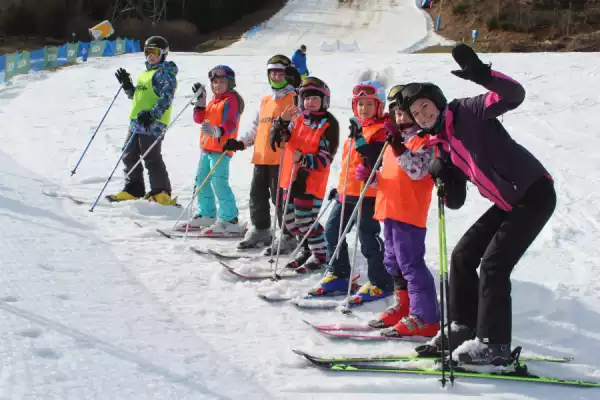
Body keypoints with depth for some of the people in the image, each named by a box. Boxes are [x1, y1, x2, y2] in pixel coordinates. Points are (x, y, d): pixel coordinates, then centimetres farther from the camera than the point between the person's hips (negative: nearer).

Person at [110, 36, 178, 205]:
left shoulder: (166, 72, -7)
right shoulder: (146, 72, 21)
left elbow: (166, 97, -19)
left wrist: (152, 114, -30)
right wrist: (126, 84, 10)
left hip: (152, 123, -9)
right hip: (137, 121, 9)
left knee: (151, 158, -8)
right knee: (129, 156, 11)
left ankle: (161, 194, -1)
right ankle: (133, 190, 20)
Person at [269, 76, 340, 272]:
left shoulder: (329, 123, -9)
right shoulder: (298, 119, 8)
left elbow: (326, 158, -14)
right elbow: (276, 140, 3)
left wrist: (304, 160, -29)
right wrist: (282, 121, -13)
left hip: (311, 181, -7)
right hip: (291, 177, 7)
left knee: (305, 220, -6)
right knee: (290, 219, 14)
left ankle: (320, 255, 12)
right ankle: (306, 249, 34)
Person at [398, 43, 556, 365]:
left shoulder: (468, 112, -11)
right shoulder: (442, 144, 11)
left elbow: (513, 95, -28)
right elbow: (456, 200, 11)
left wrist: (481, 75, -42)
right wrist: (443, 179, -9)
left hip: (534, 194, -9)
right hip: (508, 202, 9)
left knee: (493, 264, -13)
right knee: (462, 256, 11)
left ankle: (493, 345, -6)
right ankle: (463, 327, 22)